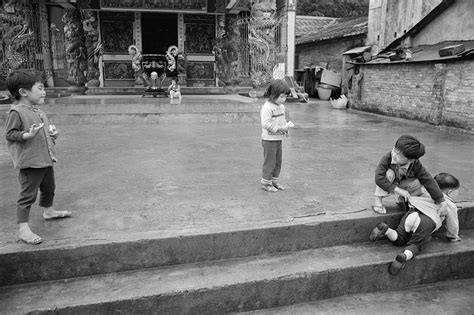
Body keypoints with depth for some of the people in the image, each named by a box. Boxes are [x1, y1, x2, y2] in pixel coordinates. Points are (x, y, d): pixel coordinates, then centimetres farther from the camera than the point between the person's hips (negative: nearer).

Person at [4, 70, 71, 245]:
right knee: (28, 195, -4)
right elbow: (9, 134, -16)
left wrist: (53, 133, 5)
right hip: (29, 163, -9)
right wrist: (28, 135, -30)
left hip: (46, 159, 9)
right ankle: (23, 229, 3)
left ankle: (48, 211, 49)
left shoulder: (38, 112, 11)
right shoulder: (16, 112, -16)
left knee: (49, 188, 26)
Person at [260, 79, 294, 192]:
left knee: (278, 161, 15)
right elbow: (266, 123, -26)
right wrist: (281, 128, -26)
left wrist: (287, 125, -1)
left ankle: (274, 180, 28)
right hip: (269, 139, -9)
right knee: (270, 161, -1)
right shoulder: (267, 107, -18)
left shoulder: (281, 106, 11)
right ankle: (266, 183, 12)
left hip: (278, 139, 9)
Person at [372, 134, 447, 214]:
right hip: (387, 186, -3)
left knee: (417, 183, -25)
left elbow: (428, 181, -22)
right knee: (389, 173, -34)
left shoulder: (416, 165, -27)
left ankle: (403, 199, 7)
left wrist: (442, 201, -21)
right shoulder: (386, 158, -35)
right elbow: (379, 178, -39)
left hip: (401, 184, 3)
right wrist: (398, 190, -40)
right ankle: (377, 199, -20)